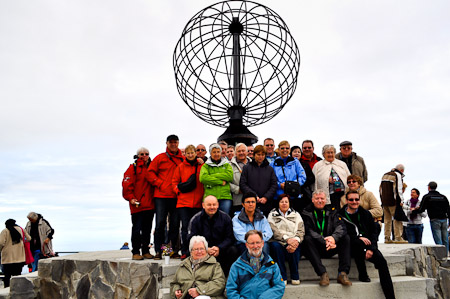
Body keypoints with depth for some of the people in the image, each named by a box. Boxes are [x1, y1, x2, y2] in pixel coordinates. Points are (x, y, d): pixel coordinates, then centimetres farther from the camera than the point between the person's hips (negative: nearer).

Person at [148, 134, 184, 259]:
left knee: (175, 224, 5)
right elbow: (150, 172, 4)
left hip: (176, 197, 2)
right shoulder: (160, 158, 6)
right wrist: (160, 184, -7)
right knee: (160, 223, -3)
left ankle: (175, 251, 13)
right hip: (161, 196, -2)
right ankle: (158, 251, 4)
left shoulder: (183, 159, 11)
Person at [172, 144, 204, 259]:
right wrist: (179, 190, -4)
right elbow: (174, 182, 10)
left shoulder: (201, 166, 7)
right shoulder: (181, 167, 8)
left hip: (197, 202, 0)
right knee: (185, 227, -1)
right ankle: (185, 252, 7)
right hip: (183, 202, 0)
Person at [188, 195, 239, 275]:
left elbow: (230, 238, -1)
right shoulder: (195, 219, -1)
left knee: (233, 250, -27)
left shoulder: (225, 218, 1)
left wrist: (219, 248, -19)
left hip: (221, 250, 1)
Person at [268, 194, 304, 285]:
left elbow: (301, 231, 4)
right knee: (275, 245, -34)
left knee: (294, 247, -33)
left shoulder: (296, 215, 18)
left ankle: (295, 277, -17)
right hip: (278, 241, -1)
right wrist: (287, 238, -21)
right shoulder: (272, 215, 12)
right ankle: (282, 277, -25)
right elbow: (273, 231, -6)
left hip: (293, 241, 1)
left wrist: (296, 240, -19)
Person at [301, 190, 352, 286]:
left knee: (346, 238, -17)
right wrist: (324, 241, -28)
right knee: (307, 239, -31)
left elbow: (340, 226, -5)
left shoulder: (331, 211, 10)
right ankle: (323, 274, -36)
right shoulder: (307, 212, 0)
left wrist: (334, 237, -27)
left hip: (330, 249, 3)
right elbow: (309, 231, -14)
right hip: (316, 248, -3)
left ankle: (343, 273, -25)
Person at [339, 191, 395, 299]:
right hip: (350, 247, -3)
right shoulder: (341, 215, 0)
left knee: (382, 261, -22)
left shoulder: (366, 214, 12)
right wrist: (358, 238, -20)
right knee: (358, 243, -38)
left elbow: (374, 233, 9)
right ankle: (363, 275, -20)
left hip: (367, 245, 3)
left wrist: (371, 249, -8)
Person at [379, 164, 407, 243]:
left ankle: (387, 238, 11)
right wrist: (401, 200, -11)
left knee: (387, 219, 11)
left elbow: (380, 188, 19)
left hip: (384, 201, 7)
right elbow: (398, 189, -15)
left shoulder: (385, 175, 17)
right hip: (393, 201, -7)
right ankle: (398, 238, -2)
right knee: (397, 219, -1)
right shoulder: (398, 175, -7)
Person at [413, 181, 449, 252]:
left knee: (438, 241, -6)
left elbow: (421, 209, -3)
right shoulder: (443, 197, 14)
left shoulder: (426, 197, -1)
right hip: (444, 220, 5)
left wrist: (413, 211, 14)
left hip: (434, 220, -5)